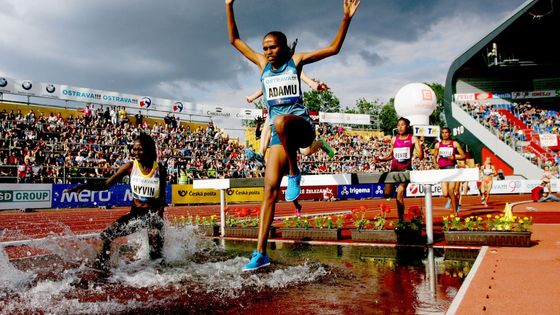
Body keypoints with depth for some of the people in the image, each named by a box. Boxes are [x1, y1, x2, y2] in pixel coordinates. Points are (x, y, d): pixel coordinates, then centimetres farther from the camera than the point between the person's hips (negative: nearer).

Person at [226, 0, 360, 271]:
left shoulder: (296, 60, 6)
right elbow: (234, 40, 20)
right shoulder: (262, 63, 15)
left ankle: (294, 175, -23)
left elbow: (333, 48, 4)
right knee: (270, 187, -8)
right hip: (279, 133, 4)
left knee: (281, 121, -41)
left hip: (301, 126, -4)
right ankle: (261, 253, -5)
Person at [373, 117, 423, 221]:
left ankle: (401, 219, 0)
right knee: (387, 194, -7)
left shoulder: (413, 139, -1)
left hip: (406, 169, -4)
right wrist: (379, 159, 2)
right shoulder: (394, 139, 9)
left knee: (400, 194, -11)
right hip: (394, 168, 4)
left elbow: (421, 156, -6)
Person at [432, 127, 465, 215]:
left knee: (451, 191, -12)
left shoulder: (455, 144, 4)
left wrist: (454, 157, -11)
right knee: (445, 194, -3)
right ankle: (451, 199, 34)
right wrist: (436, 164, 3)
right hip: (442, 169, 3)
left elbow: (463, 156, 6)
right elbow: (434, 157, 21)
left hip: (452, 168, -2)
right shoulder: (438, 145, 11)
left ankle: (455, 212, 0)